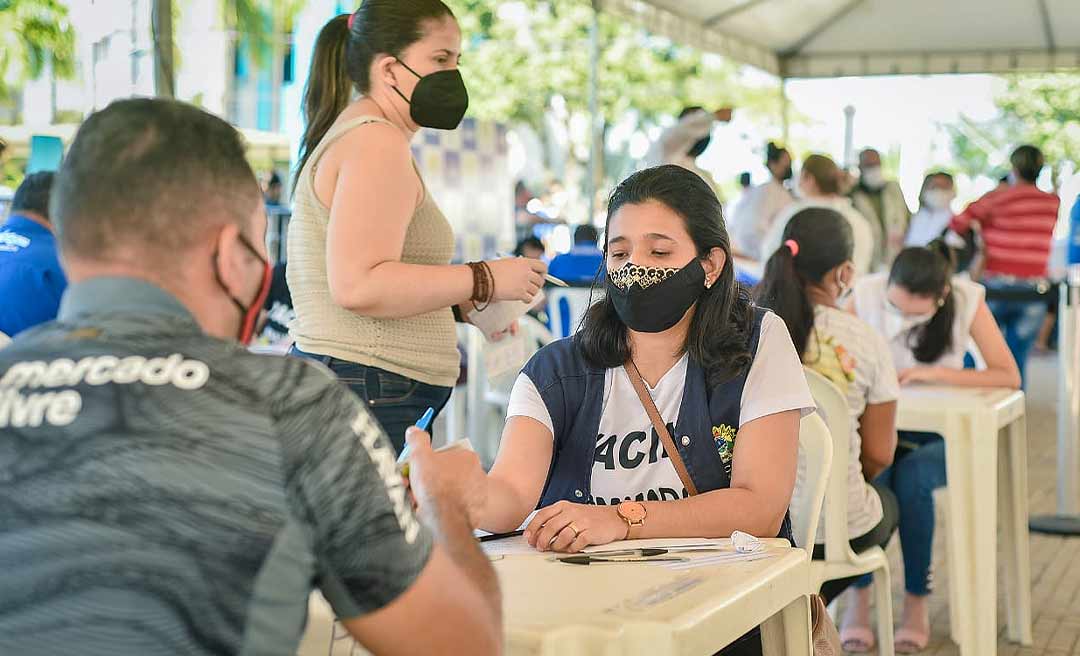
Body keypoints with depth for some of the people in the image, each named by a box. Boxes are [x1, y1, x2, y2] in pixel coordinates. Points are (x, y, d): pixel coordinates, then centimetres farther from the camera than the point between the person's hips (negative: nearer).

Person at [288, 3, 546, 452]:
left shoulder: (349, 135, 23)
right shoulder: (377, 140, -10)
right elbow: (356, 286, -21)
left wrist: (462, 304, 17)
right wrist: (484, 280, -14)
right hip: (363, 389, -10)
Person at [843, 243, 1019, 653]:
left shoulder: (967, 300, -13)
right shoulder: (866, 293, -12)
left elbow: (1009, 376, -15)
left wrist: (935, 373, -23)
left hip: (939, 431, -1)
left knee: (911, 477, -33)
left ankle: (917, 604, -17)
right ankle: (859, 599, -21)